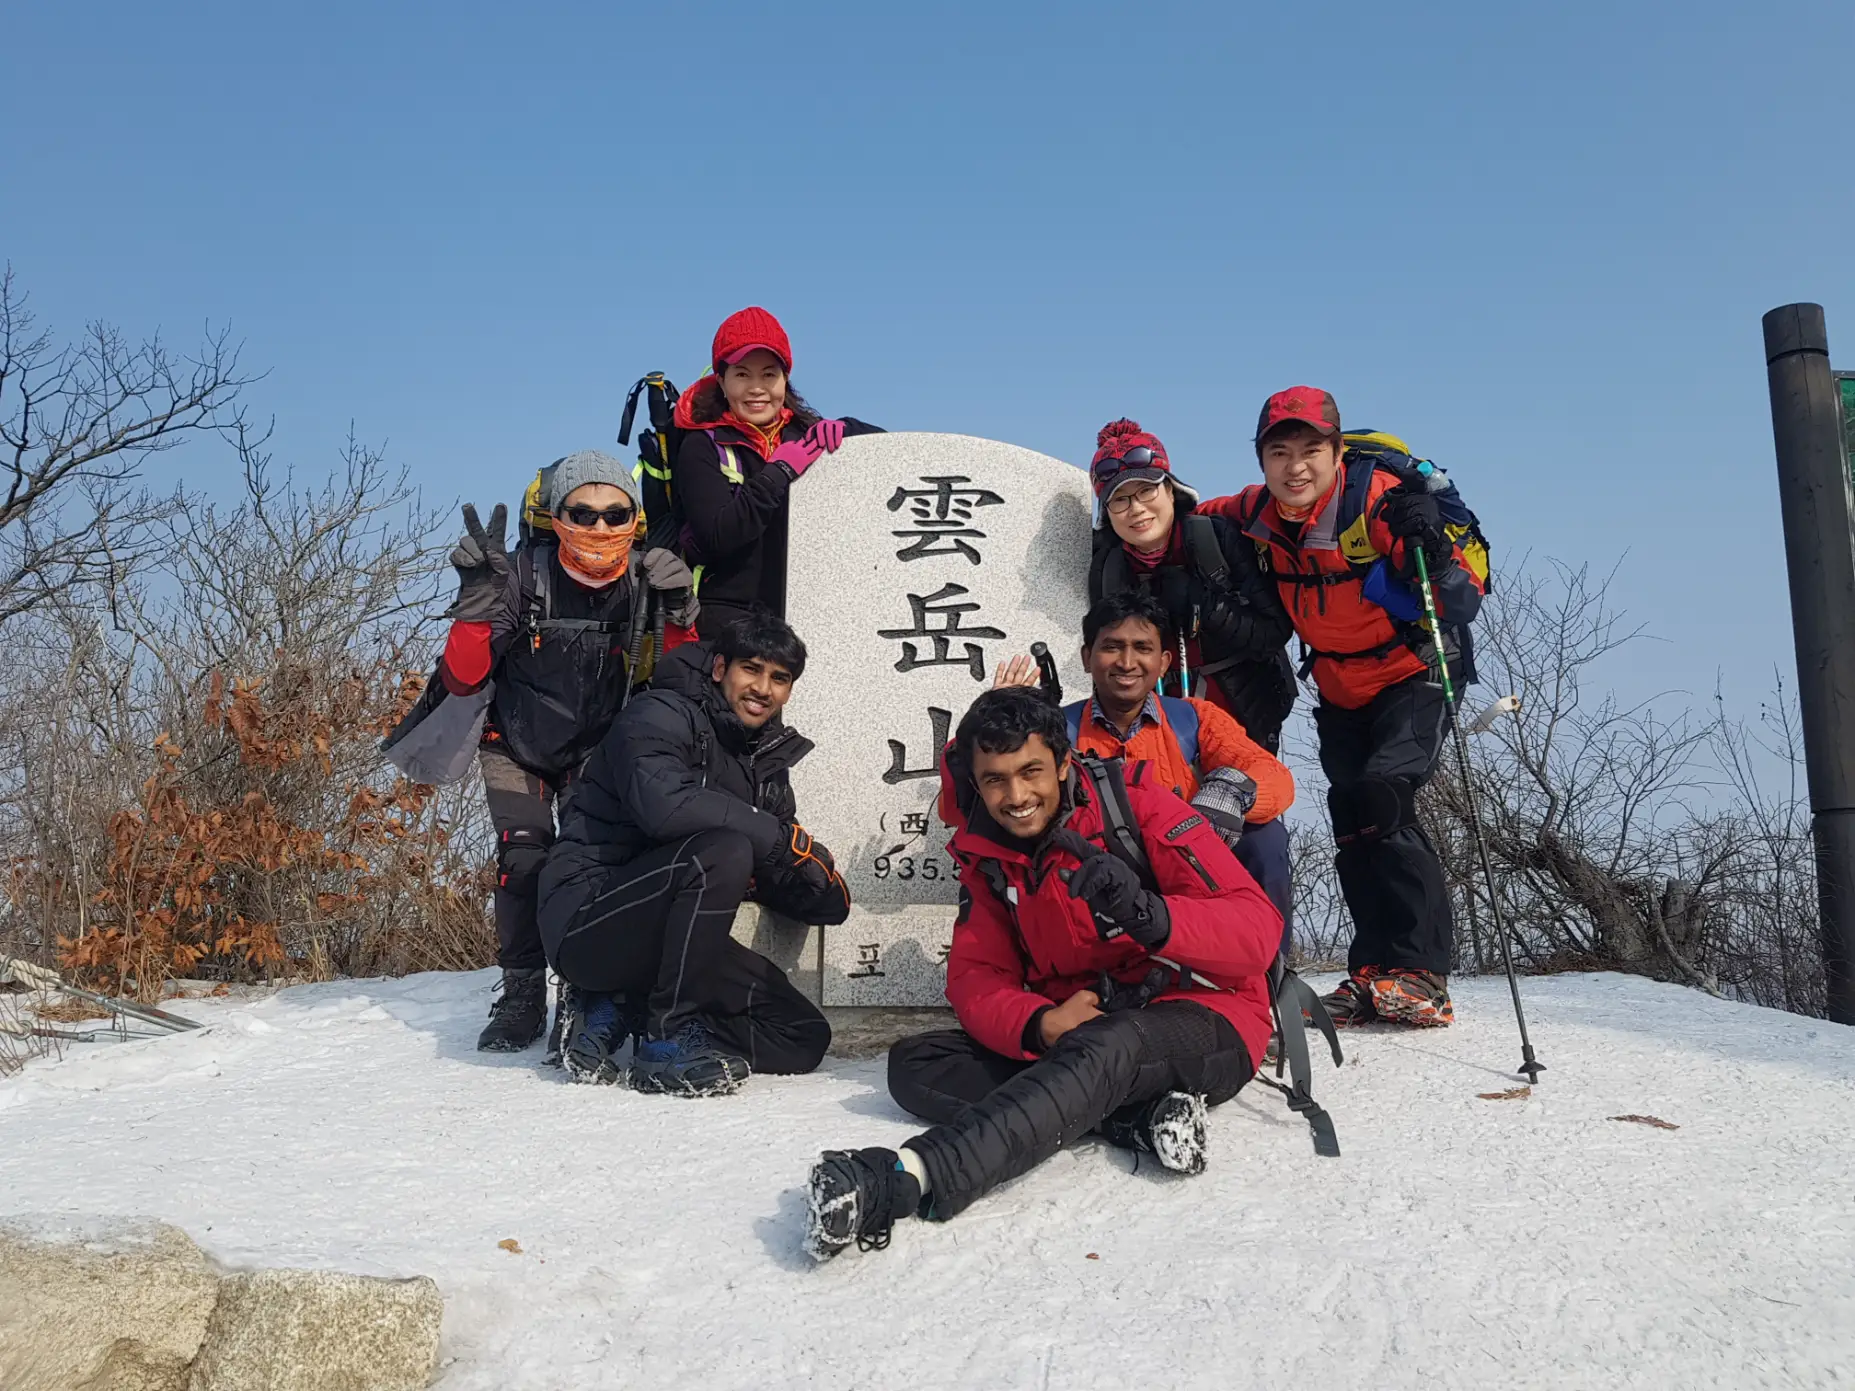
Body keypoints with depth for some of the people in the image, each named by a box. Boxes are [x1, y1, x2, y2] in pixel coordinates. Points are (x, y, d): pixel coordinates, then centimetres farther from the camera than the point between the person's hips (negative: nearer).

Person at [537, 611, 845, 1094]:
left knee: (803, 1040, 1)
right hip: (587, 918, -8)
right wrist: (785, 837, -25)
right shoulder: (660, 716, -12)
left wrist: (822, 890, -11)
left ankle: (618, 1009, 2)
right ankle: (668, 1038, -20)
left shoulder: (768, 760, 11)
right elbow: (663, 804, -33)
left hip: (667, 936, 8)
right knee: (722, 850, -33)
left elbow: (775, 877, 12)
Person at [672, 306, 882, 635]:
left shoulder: (808, 435, 11)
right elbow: (717, 536, -12)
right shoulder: (702, 447, 1)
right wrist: (781, 470, -12)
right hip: (729, 613, -3)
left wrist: (844, 433, -7)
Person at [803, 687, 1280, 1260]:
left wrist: (1152, 916, -37)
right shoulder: (985, 854, 6)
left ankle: (906, 1177, -50)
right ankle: (1141, 1119, -22)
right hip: (1068, 1036, 6)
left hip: (1204, 1021, -5)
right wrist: (1041, 1025, -23)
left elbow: (1259, 929, -16)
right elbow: (974, 979, 0)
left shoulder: (1138, 804, -10)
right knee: (913, 1064, -11)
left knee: (1103, 1046, -38)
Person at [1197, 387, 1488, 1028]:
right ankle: (1375, 972, 15)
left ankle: (1420, 972, -14)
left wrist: (1433, 548, -43)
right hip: (1339, 689, 6)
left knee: (1381, 796, -23)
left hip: (1414, 672, -5)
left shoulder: (1381, 499, -24)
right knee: (1351, 821, 4)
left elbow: (1464, 600, -24)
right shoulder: (1256, 515, -9)